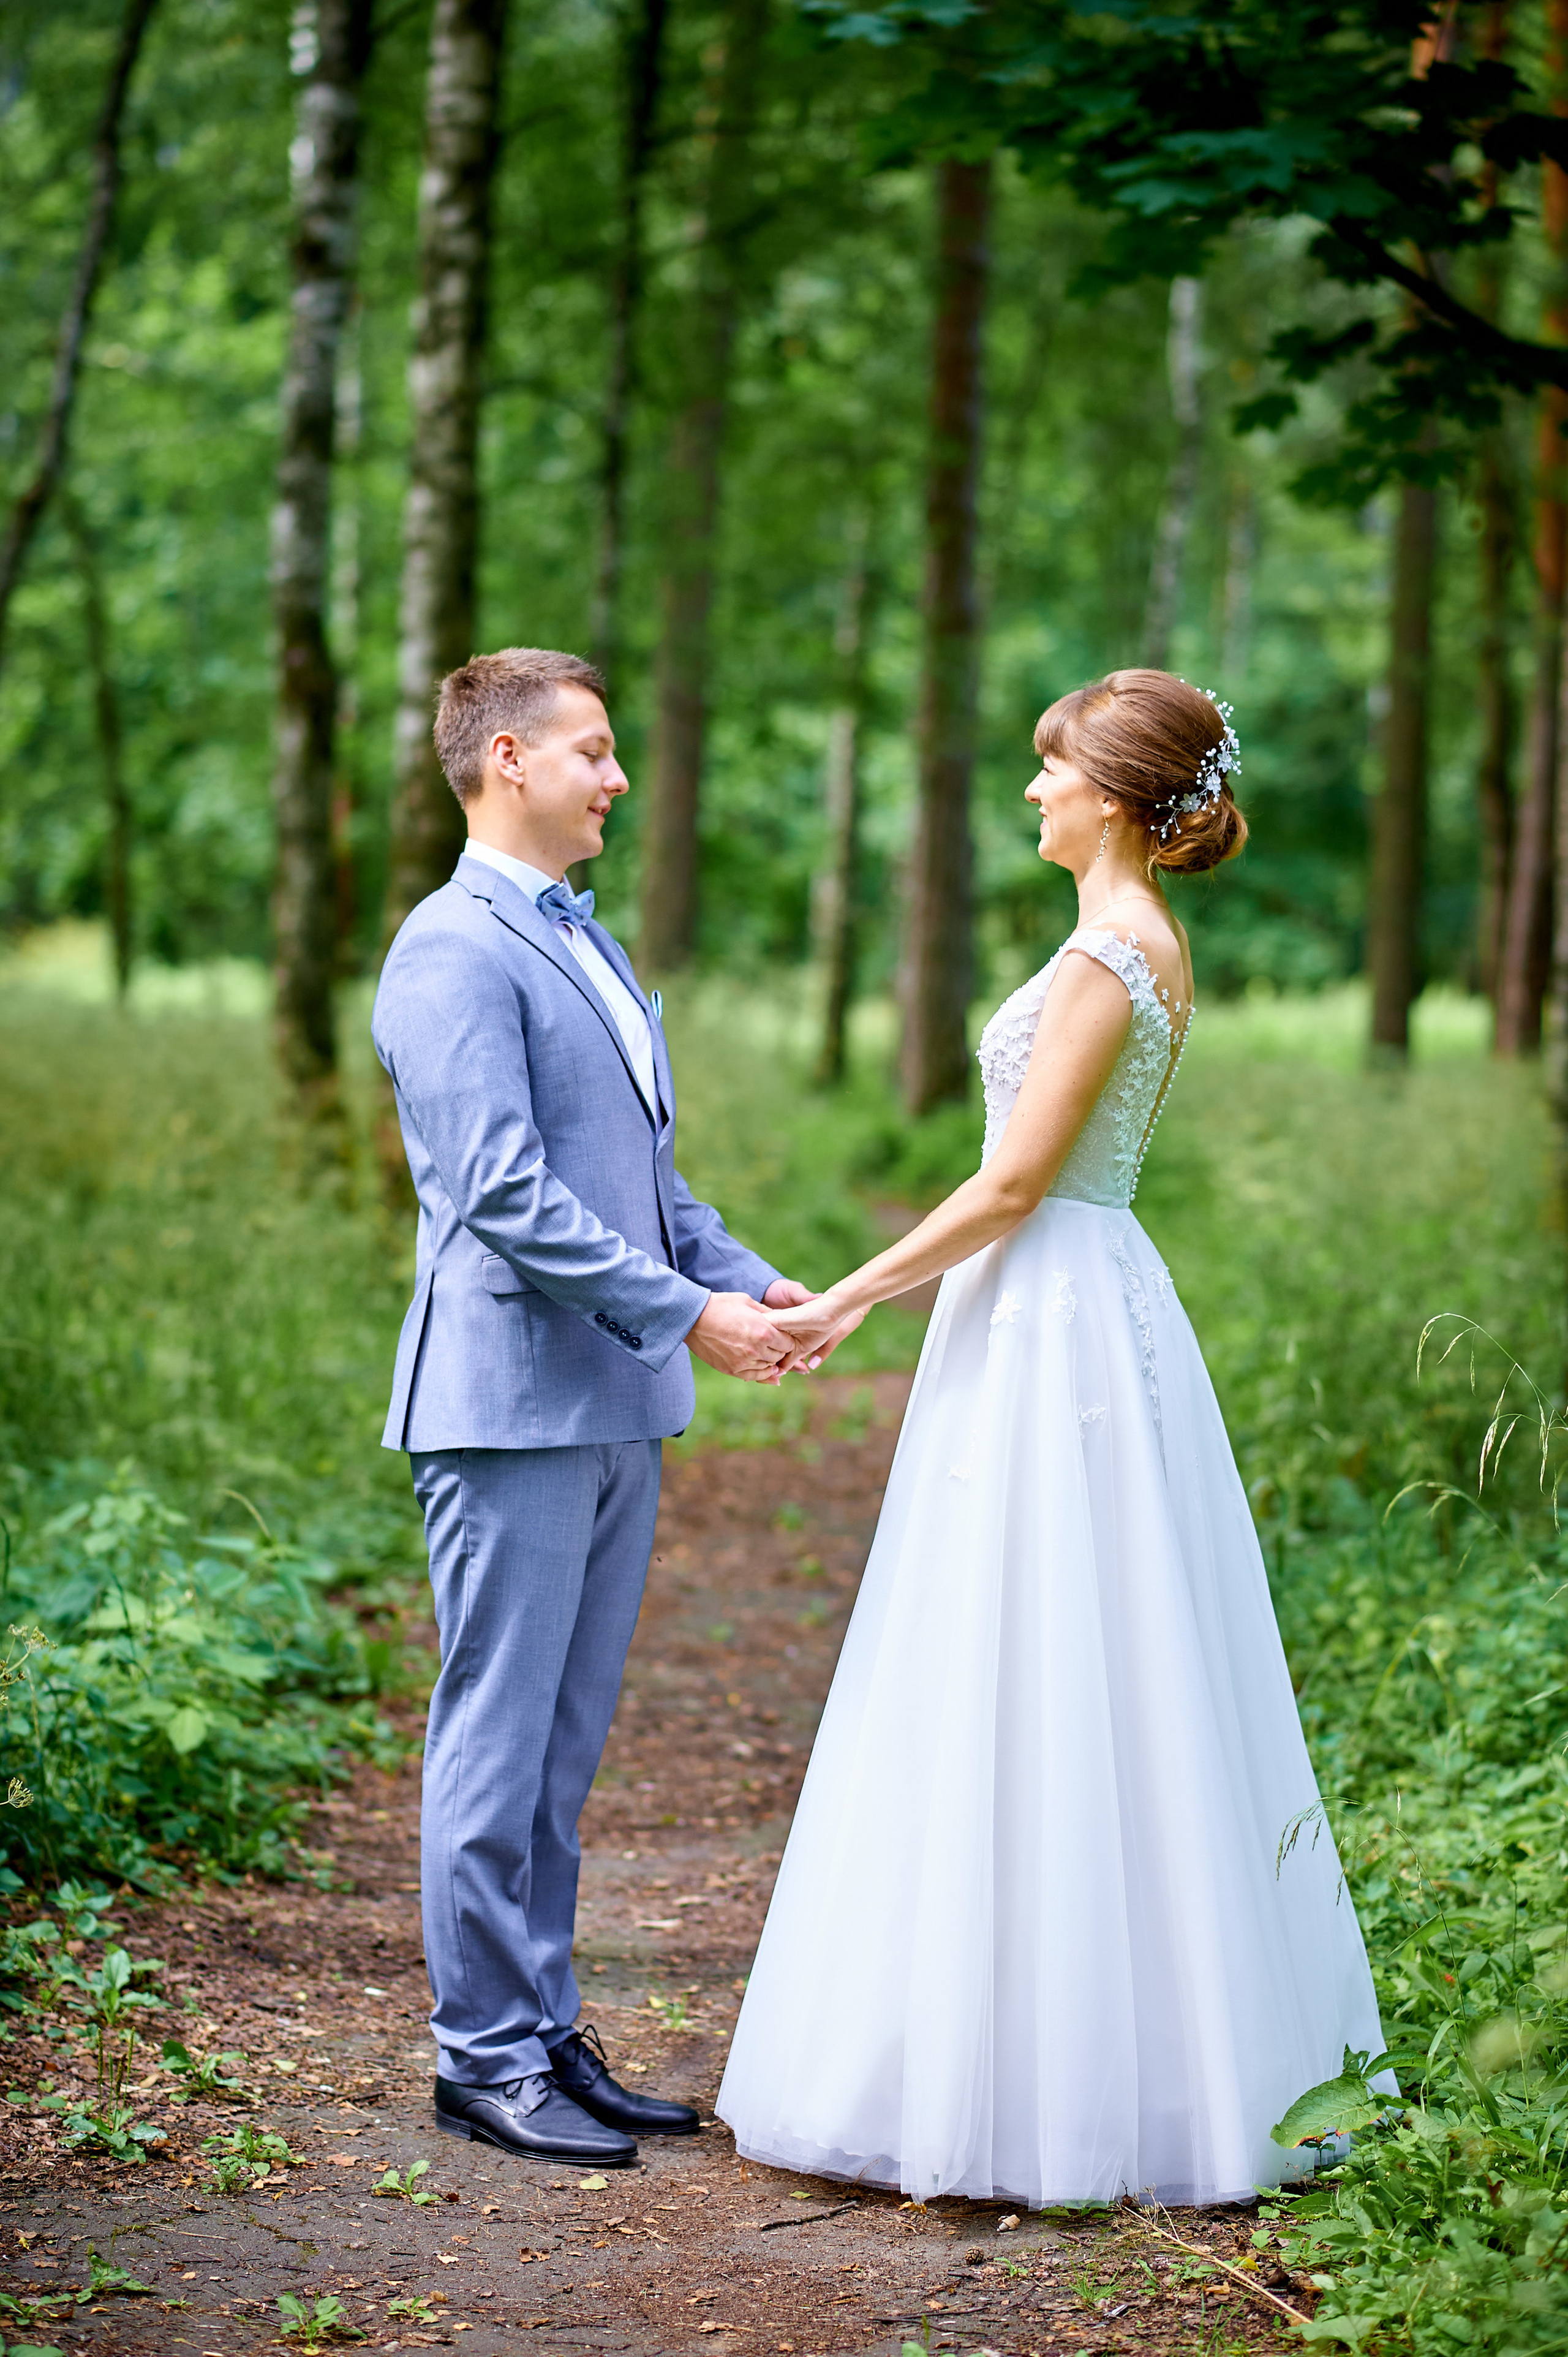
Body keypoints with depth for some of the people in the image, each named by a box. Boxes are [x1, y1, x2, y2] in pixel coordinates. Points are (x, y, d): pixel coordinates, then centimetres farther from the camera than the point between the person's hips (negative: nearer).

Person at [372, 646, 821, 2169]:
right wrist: (683, 1312, -18)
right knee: (497, 1742, -2)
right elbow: (503, 1192, -19)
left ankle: (545, 2034, 20)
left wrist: (749, 1282, 8)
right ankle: (483, 2057, 7)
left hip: (615, 1409, 9)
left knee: (563, 1747, 13)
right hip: (514, 1404, -9)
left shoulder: (589, 944, 19)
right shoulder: (456, 953, -11)